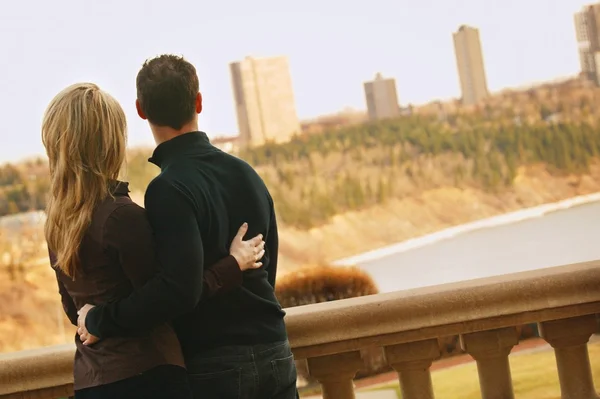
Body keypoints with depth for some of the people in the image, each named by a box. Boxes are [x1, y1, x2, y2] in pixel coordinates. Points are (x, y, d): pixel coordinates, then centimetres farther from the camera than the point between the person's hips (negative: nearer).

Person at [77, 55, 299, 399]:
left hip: (217, 367, -6)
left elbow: (179, 288, -26)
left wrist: (99, 320, -16)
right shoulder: (245, 172, 7)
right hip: (274, 354, 7)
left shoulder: (170, 189, -16)